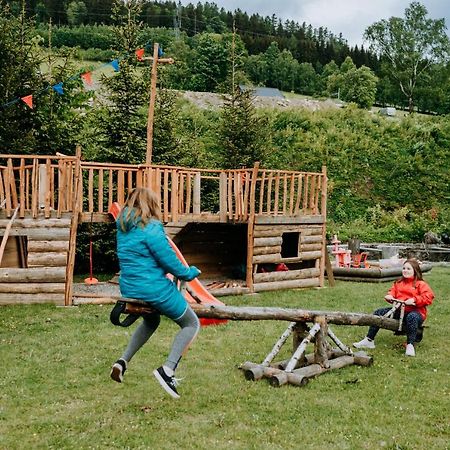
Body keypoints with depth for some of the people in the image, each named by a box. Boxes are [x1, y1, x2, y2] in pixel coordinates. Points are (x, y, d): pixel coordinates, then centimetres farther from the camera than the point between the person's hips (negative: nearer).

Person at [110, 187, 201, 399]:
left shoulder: (123, 228, 8)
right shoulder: (150, 228, -17)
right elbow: (169, 261, -17)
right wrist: (190, 273, 1)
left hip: (129, 289, 8)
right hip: (155, 290, -8)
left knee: (151, 321, 36)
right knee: (191, 324, 9)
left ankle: (123, 361, 23)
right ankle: (168, 369, -9)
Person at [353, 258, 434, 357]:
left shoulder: (420, 284, -3)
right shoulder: (399, 283, 16)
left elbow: (428, 297, -14)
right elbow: (392, 291, 20)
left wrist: (414, 300, -26)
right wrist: (389, 296, -5)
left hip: (415, 312, -6)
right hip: (399, 310, 6)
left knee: (411, 317, -42)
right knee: (379, 313, -5)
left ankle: (410, 345, -39)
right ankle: (369, 341, -3)